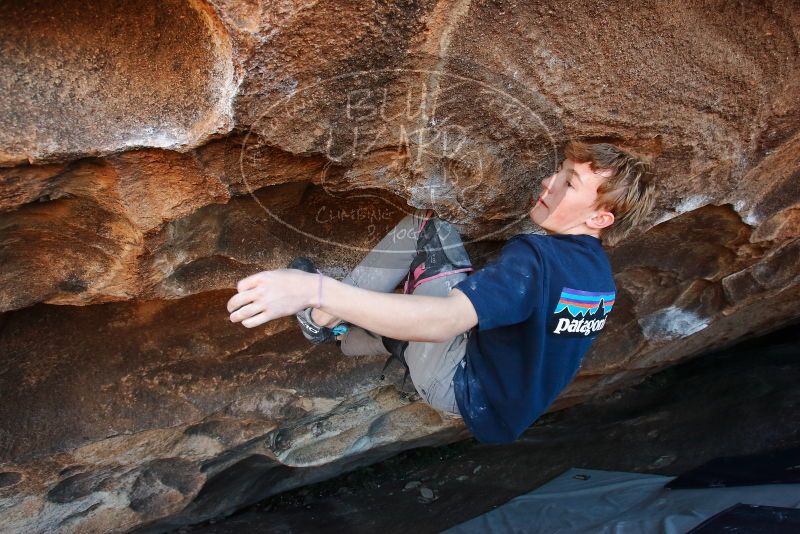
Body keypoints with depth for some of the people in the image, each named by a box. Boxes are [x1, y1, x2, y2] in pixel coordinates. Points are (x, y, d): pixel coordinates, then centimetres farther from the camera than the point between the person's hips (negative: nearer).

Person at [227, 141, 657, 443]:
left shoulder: (534, 258, -29)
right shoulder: (600, 273, 0)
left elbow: (442, 321, -42)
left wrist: (316, 291, -48)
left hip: (461, 387, -9)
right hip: (508, 397, 9)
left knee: (428, 230, -14)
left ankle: (326, 320, -3)